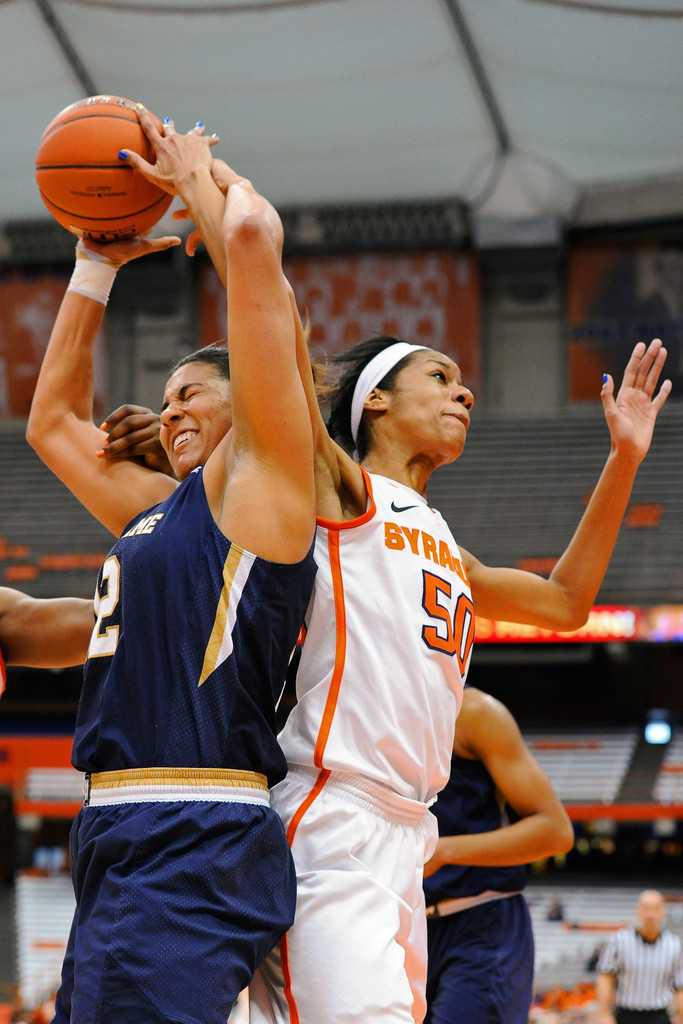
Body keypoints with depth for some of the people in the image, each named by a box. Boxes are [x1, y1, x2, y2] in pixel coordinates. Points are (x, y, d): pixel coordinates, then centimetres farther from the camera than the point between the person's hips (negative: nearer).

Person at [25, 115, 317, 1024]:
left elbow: (254, 234, -6)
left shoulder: (258, 482, 1)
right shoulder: (155, 507, 24)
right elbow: (52, 420, 40)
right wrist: (96, 267, 34)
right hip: (119, 846, 9)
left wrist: (199, 179, 13)